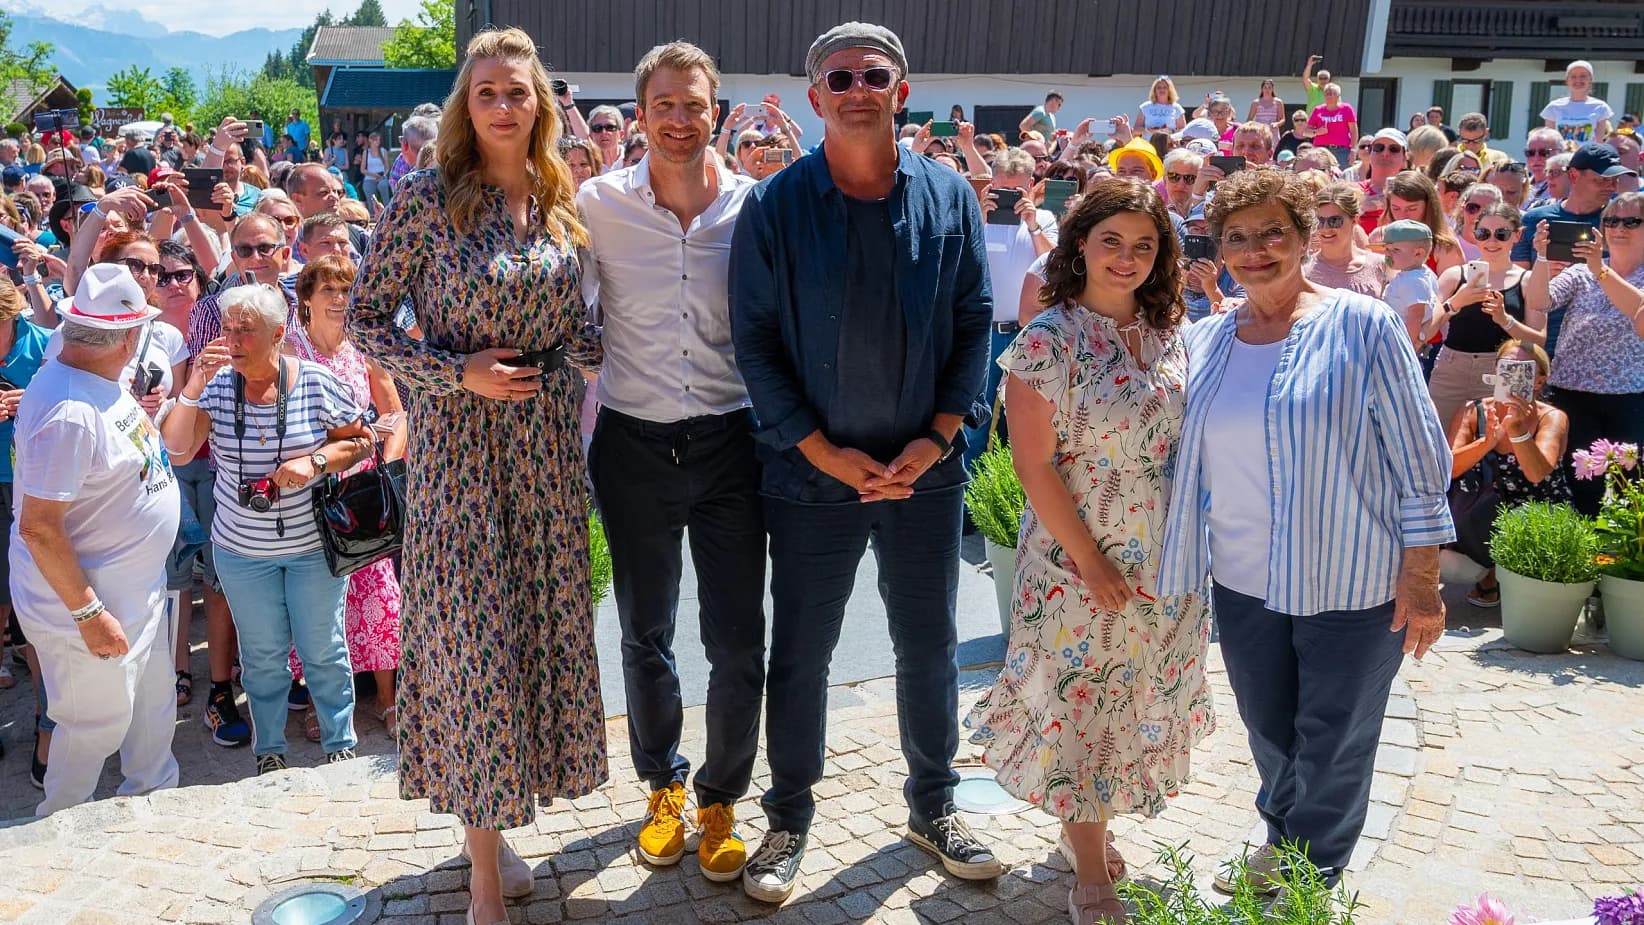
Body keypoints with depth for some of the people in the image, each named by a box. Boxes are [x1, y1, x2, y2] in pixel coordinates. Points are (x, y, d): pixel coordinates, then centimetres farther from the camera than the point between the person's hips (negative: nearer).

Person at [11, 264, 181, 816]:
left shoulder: (104, 380, 0)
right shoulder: (69, 413, -30)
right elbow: (37, 527, -28)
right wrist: (88, 613, -24)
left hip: (138, 587, 9)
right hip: (84, 599, -9)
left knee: (152, 708, 24)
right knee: (98, 725, 9)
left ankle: (154, 797, 45)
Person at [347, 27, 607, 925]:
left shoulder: (560, 207, 7)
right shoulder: (425, 200, -8)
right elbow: (364, 320, -6)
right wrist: (459, 373, -17)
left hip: (546, 448, 5)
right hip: (461, 446, -5)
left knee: (537, 627, 10)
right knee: (473, 639, -1)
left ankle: (493, 829, 30)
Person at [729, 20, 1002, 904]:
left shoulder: (949, 196, -1)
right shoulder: (775, 206, -6)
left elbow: (975, 323, 2)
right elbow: (754, 341, -7)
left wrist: (938, 436, -9)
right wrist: (825, 451, -13)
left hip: (925, 467, 2)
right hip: (812, 471, -2)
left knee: (929, 645, 14)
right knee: (800, 652, 10)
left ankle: (932, 804, 35)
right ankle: (788, 818, 28)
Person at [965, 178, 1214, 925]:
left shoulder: (1168, 336, 3)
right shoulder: (1050, 339, -13)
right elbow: (1035, 463, -16)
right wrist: (1089, 559, -16)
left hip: (1165, 567, 6)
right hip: (1080, 562, -5)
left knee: (1136, 704, 16)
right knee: (1079, 704, 5)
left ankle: (1090, 824, 36)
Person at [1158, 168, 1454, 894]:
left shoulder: (1361, 325, -10)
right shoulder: (1204, 340, 4)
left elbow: (1419, 457, -10)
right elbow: (1184, 454, 13)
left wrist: (1421, 577, -11)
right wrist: (1179, 563, 9)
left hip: (1351, 582, -4)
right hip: (1242, 581, 4)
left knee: (1334, 741, 11)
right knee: (1268, 730, 18)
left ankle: (1311, 874, 32)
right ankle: (1280, 841, 43)